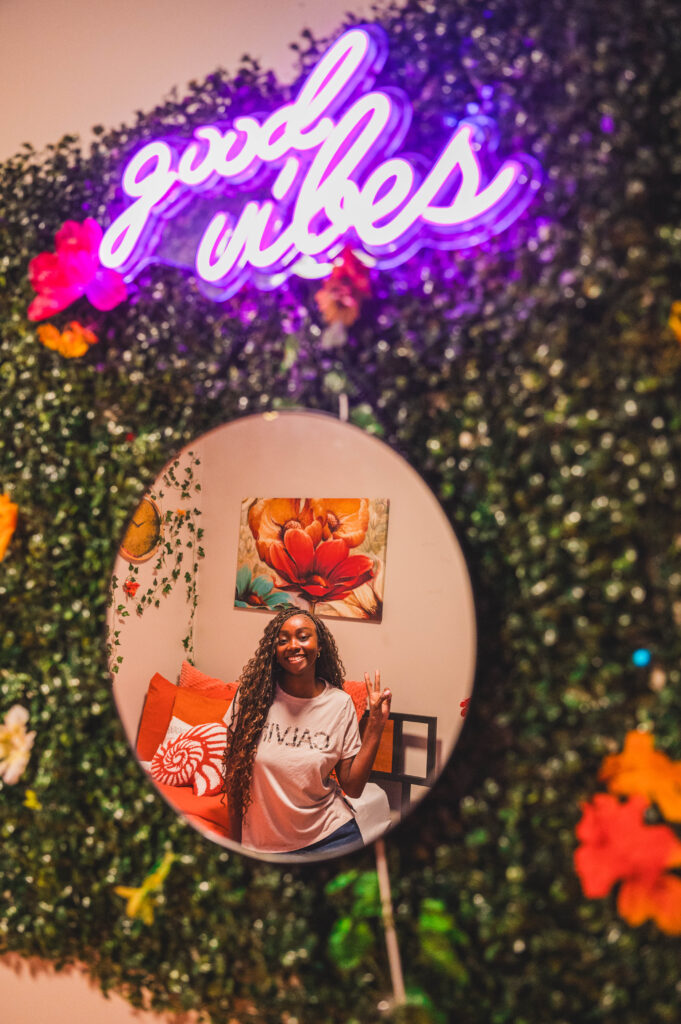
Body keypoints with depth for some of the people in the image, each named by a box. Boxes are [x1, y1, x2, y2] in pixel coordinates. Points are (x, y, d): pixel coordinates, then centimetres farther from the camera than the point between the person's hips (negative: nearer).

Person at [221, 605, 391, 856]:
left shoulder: (340, 704, -7)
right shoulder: (252, 695, -9)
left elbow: (352, 787, -6)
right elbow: (233, 775, -1)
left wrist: (376, 724, -12)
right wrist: (235, 843, 3)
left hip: (330, 836, 0)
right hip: (263, 843, 0)